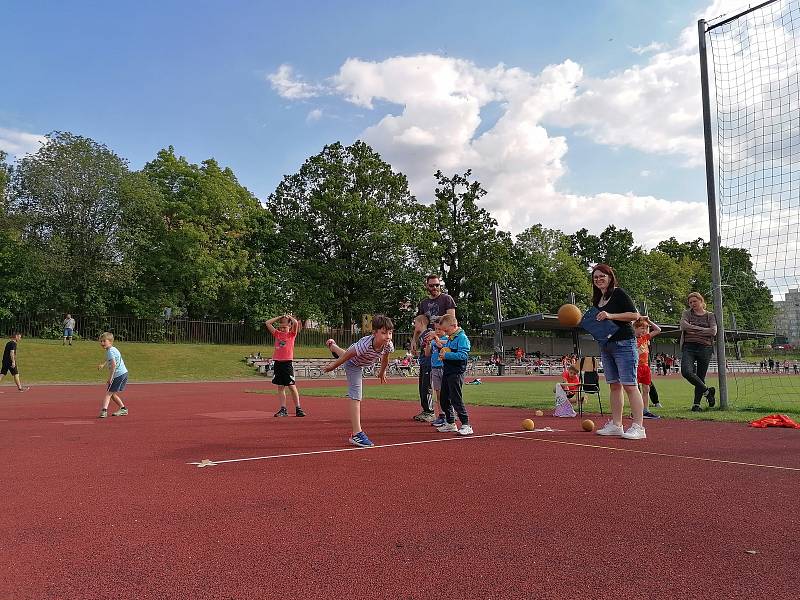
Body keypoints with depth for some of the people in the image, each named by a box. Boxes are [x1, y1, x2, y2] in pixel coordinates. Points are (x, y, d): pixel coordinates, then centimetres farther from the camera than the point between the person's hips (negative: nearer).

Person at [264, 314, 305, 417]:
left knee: (292, 387, -2)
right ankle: (283, 410, 11)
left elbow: (296, 323, -16)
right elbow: (267, 323, 8)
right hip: (277, 363, 4)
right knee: (280, 387, 6)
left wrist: (289, 316, 1)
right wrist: (279, 317, 8)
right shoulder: (277, 334, 12)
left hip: (287, 363, -4)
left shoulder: (292, 334, 1)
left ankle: (298, 409, 4)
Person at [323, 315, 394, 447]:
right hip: (353, 365, -6)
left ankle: (332, 346, 76)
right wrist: (332, 367, -15)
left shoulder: (388, 346, -30)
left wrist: (382, 372, 12)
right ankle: (357, 434, -16)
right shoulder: (365, 345, -48)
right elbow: (347, 356, -30)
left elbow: (385, 358, -5)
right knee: (355, 398, -15)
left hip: (361, 362, 7)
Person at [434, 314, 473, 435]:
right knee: (444, 399, 14)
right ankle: (450, 423, 26)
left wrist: (447, 355, -22)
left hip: (456, 373, -10)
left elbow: (463, 355, -23)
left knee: (456, 400, -10)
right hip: (446, 372, 10)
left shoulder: (462, 338, -13)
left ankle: (466, 425, -3)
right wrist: (441, 351, 6)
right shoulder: (450, 338, 14)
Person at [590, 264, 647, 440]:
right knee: (614, 385, 10)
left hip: (623, 344, -8)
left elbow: (635, 315, -13)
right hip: (605, 345, 8)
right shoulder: (597, 299, 16)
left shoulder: (619, 293, -6)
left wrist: (610, 316, -20)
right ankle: (616, 425, 14)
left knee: (629, 385, -10)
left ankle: (638, 427, -9)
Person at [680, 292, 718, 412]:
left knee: (701, 377, 3)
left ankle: (696, 404, 13)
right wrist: (702, 329, -7)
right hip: (689, 348, 0)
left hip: (705, 348, 0)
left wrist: (694, 330, -7)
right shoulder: (687, 313, 12)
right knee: (686, 371, -23)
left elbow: (713, 331, -5)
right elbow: (683, 325, -8)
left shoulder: (710, 316, 11)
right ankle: (707, 391, -2)